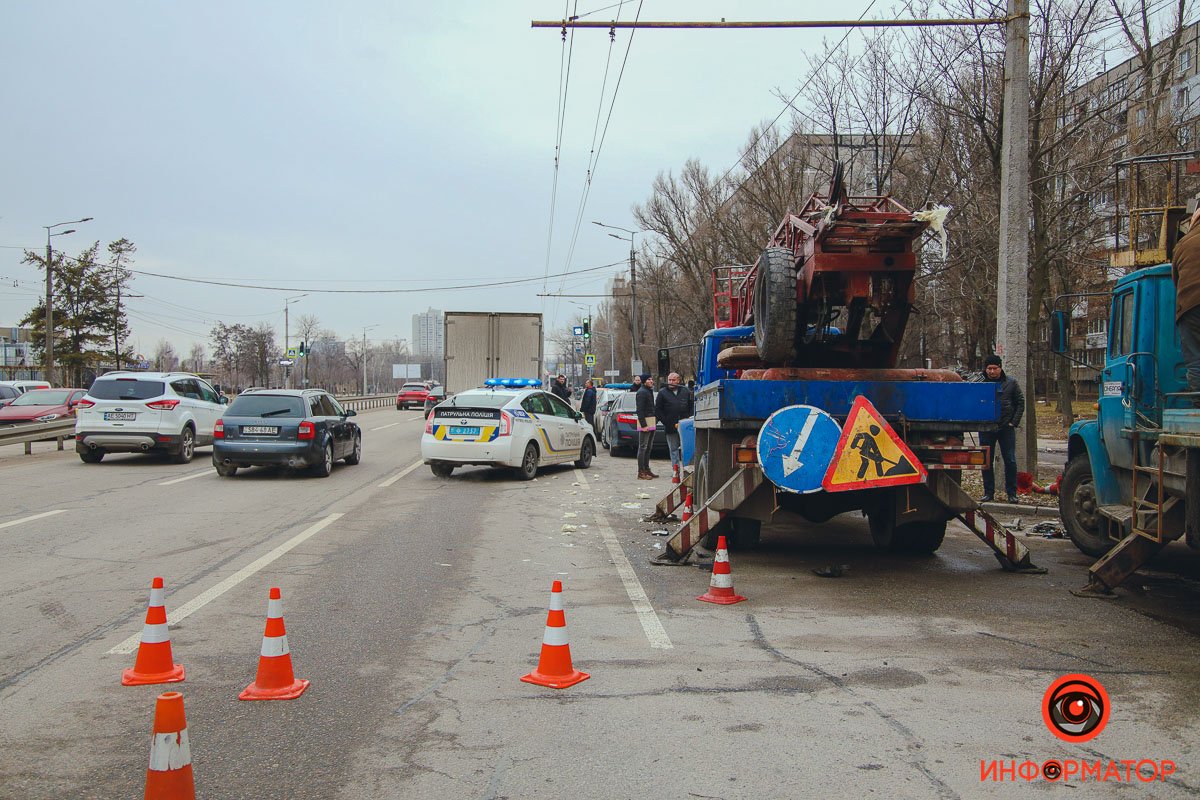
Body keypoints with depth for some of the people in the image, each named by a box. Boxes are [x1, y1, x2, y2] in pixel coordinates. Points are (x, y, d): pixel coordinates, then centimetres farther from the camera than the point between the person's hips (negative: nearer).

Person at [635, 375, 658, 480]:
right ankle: (641, 472, -7)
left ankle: (646, 469, 21)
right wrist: (643, 425, -23)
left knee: (648, 447, 14)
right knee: (643, 447, -8)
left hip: (651, 422, 10)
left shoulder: (649, 391, 18)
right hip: (645, 421, -10)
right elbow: (640, 410, -19)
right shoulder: (642, 392, -14)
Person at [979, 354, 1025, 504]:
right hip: (986, 428, 0)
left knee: (1010, 461, 1)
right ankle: (988, 493, 14)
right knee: (986, 461, 5)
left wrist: (1014, 422, -1)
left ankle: (1011, 493, 10)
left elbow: (1020, 402, 8)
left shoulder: (1011, 383, 5)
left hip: (1006, 428, 0)